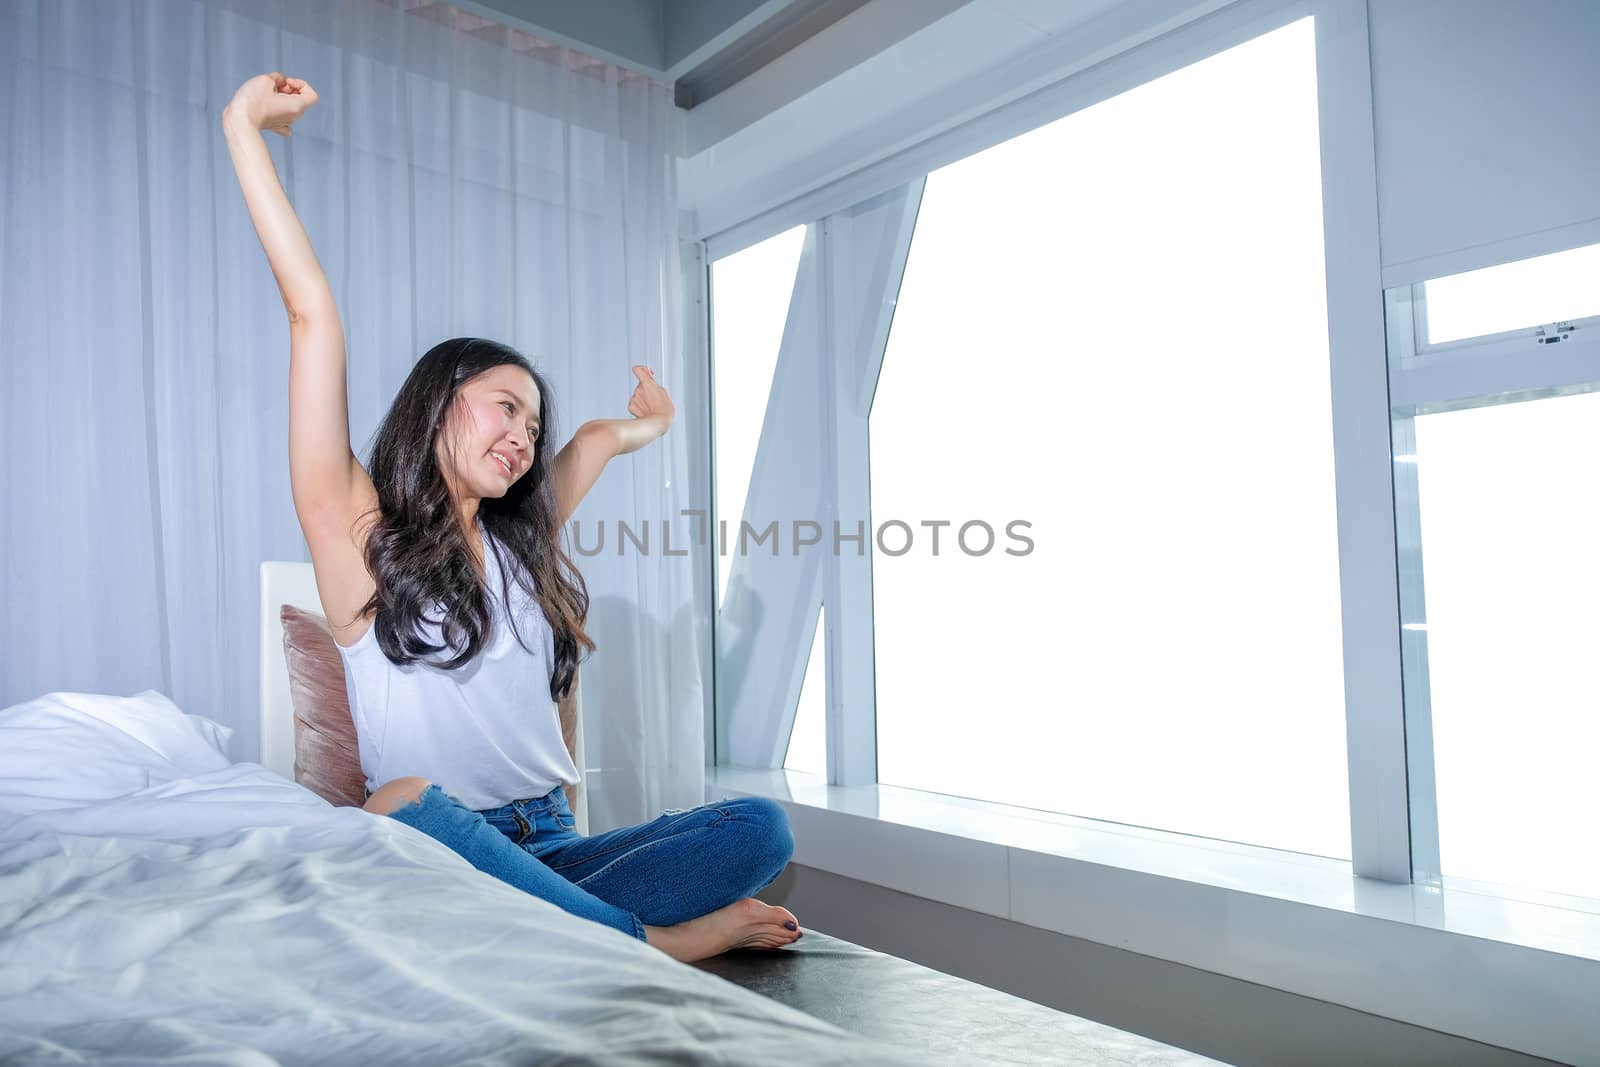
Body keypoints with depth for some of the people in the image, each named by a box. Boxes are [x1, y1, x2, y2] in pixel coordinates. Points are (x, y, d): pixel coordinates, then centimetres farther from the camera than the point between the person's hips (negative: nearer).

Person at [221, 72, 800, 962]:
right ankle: (655, 940, -26)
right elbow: (313, 316, -5)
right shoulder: (360, 530, 0)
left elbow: (602, 436, 37)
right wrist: (244, 129, -2)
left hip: (547, 847, 5)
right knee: (415, 804, -39)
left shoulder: (519, 541, 15)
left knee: (762, 827, -15)